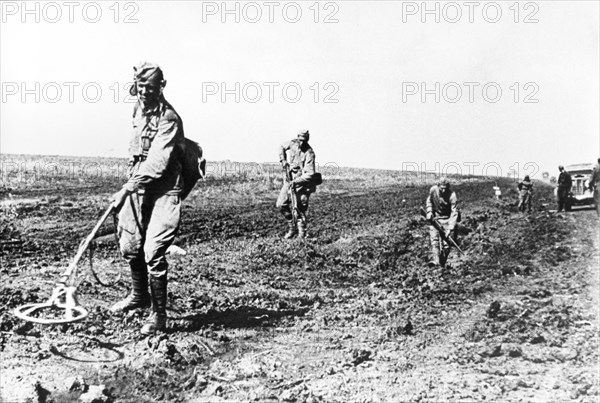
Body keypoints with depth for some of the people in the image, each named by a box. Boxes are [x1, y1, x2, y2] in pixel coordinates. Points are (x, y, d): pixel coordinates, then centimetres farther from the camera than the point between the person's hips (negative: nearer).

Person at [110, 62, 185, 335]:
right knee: (130, 245, 17)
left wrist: (127, 189, -27)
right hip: (138, 186, 8)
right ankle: (139, 295, 40)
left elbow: (157, 163, -24)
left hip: (163, 191, -8)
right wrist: (129, 187, 19)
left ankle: (159, 314, 2)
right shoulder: (138, 110, 10)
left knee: (153, 252, -11)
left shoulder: (168, 118, -16)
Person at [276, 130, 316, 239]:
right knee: (281, 205, 2)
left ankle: (302, 232, 12)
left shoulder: (309, 153, -18)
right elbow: (282, 147, 20)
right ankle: (292, 227, 18)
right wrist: (283, 160, 4)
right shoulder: (292, 143, -3)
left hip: (302, 183, -5)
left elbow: (309, 174, -22)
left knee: (300, 209, -4)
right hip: (289, 180, 6)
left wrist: (296, 181, -29)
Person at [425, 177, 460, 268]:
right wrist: (429, 211, -3)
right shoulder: (433, 190, -12)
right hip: (435, 217, 3)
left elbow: (454, 213, -25)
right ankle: (435, 259, -24)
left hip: (448, 219, -3)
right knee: (434, 238, -14)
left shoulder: (452, 195, -24)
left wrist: (450, 228, -31)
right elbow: (429, 200, 11)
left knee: (447, 242, -5)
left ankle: (442, 263, 9)